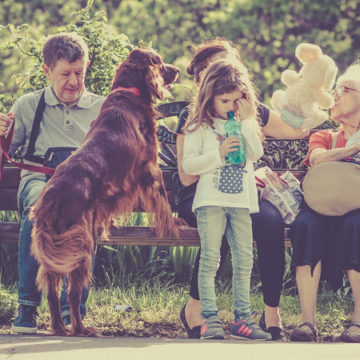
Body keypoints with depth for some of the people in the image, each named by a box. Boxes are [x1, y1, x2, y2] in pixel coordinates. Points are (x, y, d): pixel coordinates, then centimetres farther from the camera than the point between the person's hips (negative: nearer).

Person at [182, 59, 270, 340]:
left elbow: (256, 153, -1)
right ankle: (209, 318, -8)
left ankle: (242, 317, 9)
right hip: (211, 200, -4)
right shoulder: (199, 127, 2)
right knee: (210, 258, -8)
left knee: (244, 259, 4)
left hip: (242, 199, 4)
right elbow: (188, 164, -4)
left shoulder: (247, 124, 14)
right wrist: (218, 154, -13)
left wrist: (246, 122, -6)